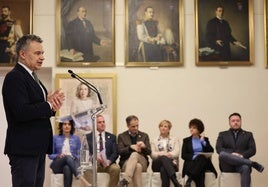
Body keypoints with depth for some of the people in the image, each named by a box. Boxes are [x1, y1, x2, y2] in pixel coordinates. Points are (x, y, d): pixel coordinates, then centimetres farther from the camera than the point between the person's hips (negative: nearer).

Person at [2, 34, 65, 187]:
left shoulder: (32, 77, 18)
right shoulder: (14, 77, -13)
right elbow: (22, 112, -23)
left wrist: (51, 101, -4)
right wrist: (49, 105, -14)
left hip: (38, 147, 9)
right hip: (24, 148, -9)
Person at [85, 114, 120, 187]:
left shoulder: (112, 137, 17)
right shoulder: (88, 137, 14)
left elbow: (115, 153, 7)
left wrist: (109, 161, -14)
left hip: (108, 163, 1)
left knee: (116, 168, -31)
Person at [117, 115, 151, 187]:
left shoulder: (144, 136, 15)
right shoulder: (122, 136, 11)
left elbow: (149, 152, 7)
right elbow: (120, 152, -1)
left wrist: (144, 146, -16)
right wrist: (130, 147, -18)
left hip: (142, 162, 1)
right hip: (126, 162, -1)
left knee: (135, 154, -36)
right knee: (137, 166, -38)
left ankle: (125, 180, -53)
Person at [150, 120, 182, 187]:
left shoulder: (175, 139, 20)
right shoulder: (154, 141, 22)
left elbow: (176, 153, 3)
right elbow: (152, 154, 5)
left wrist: (169, 155, -18)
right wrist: (163, 154, -14)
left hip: (171, 164, 0)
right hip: (157, 165, 0)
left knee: (163, 169, -37)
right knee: (163, 158, -37)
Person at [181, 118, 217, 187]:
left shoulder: (205, 139, 19)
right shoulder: (186, 140, 16)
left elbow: (211, 151, 3)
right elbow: (183, 155, 3)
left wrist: (203, 141, 0)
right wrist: (194, 157, -14)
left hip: (203, 163, 1)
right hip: (191, 164, -1)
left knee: (201, 159, -35)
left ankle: (189, 179, -42)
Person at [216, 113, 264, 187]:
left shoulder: (248, 135, 20)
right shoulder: (222, 135, 19)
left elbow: (253, 150, 6)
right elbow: (218, 149, 3)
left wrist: (242, 155, -14)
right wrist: (231, 154, -15)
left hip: (242, 164, 0)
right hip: (227, 165, 1)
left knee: (246, 168, -37)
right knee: (222, 154, -34)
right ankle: (252, 163, -28)